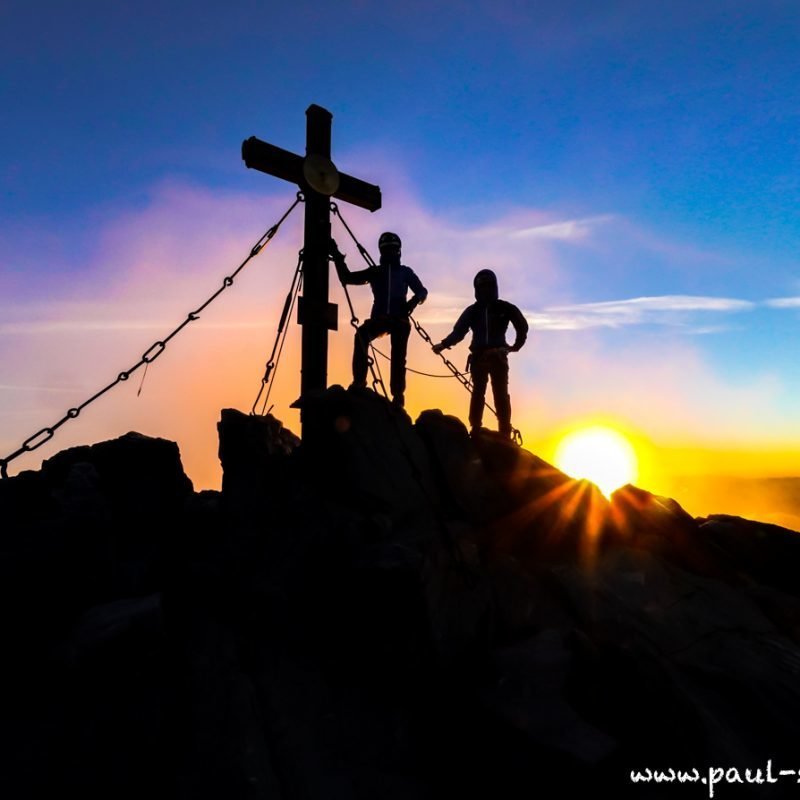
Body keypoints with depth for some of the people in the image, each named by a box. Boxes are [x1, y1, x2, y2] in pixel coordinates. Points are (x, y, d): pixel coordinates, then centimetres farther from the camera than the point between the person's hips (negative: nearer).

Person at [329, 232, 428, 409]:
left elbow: (422, 291, 12)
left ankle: (398, 396, 0)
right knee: (361, 334, -29)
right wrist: (337, 257, 4)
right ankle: (359, 381, -25)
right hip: (379, 318, 0)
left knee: (398, 358, -8)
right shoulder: (375, 271, 15)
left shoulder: (405, 272, 14)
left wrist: (415, 299, -10)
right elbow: (347, 277, 12)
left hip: (399, 319, 0)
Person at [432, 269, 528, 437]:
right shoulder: (472, 310, 6)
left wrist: (515, 346, 1)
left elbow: (522, 327, 9)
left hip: (498, 357, -1)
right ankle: (475, 429, 1)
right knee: (478, 393, 0)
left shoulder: (505, 308, 3)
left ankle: (505, 431, -2)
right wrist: (443, 344, -11)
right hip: (478, 357, 2)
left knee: (501, 395, -4)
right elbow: (458, 332, 1)